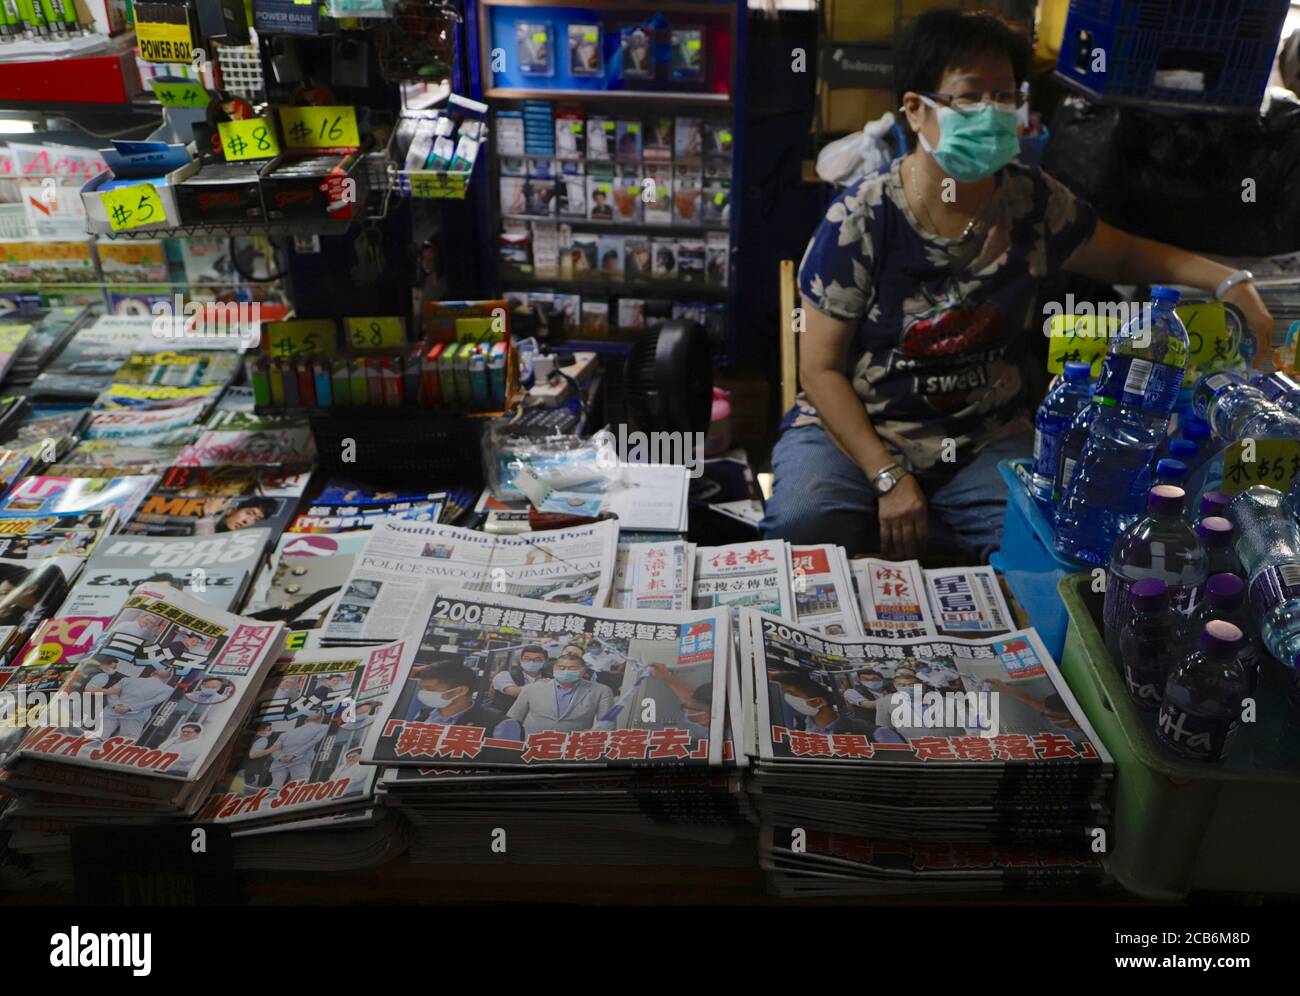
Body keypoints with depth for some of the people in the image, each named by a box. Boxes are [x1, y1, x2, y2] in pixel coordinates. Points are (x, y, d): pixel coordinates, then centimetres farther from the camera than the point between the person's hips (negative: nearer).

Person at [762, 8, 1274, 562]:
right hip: (854, 430, -3)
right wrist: (888, 478, -19)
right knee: (801, 526, -32)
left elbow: (1123, 256, 19)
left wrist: (1226, 281, 2)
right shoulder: (863, 219, -13)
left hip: (986, 440, 3)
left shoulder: (1032, 202, -1)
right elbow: (822, 369, -10)